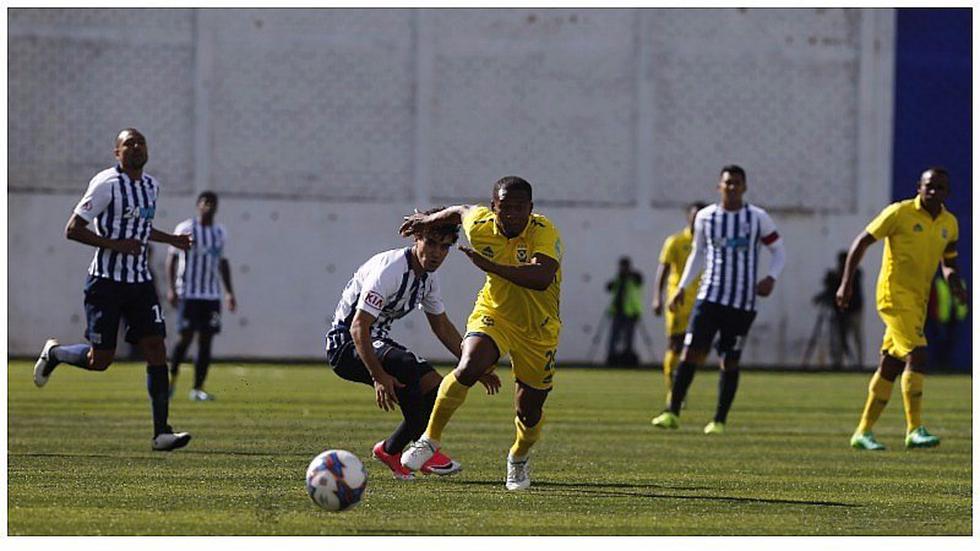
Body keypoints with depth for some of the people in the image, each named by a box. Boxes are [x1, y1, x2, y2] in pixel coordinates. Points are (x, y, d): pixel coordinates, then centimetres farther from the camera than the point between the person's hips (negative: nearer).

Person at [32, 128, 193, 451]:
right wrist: (116, 244, -22)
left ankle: (161, 432, -7)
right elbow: (73, 230, -14)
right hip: (106, 281, -6)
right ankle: (53, 354, 29)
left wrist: (171, 240, 21)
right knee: (100, 360, -4)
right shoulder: (107, 184, -12)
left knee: (156, 349, -6)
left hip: (139, 280, 6)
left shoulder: (151, 186, 12)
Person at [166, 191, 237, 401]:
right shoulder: (185, 229, -3)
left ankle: (198, 389, 1)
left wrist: (230, 292, 19)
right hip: (188, 293, -4)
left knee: (206, 340, -1)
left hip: (212, 295, 4)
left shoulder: (220, 233, 12)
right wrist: (171, 288, -10)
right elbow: (172, 258, -2)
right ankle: (172, 379, 12)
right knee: (186, 336, -9)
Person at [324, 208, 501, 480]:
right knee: (408, 366, -34)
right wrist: (378, 377, -39)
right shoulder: (389, 270, -25)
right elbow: (358, 326, -31)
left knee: (435, 386, -3)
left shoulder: (428, 277, 4)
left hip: (376, 340, 9)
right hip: (346, 343, -9)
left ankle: (389, 450, 12)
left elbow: (442, 326, 19)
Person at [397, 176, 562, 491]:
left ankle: (520, 458, 42)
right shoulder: (480, 226, -13)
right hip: (494, 314, 1)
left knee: (529, 411, 7)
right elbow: (462, 211, 12)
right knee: (468, 368, -29)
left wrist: (490, 266, -43)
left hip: (538, 330, -1)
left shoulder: (544, 232, -26)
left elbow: (542, 278, -42)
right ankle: (431, 440, -13)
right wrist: (429, 220, 28)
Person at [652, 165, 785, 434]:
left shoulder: (758, 218, -1)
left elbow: (778, 251, 7)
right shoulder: (705, 218, 6)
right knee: (691, 351, -9)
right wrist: (681, 287, 14)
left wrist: (771, 277, -11)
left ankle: (719, 420, 11)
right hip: (710, 296, 1)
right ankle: (672, 412, -5)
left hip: (742, 302, -1)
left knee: (730, 361, 1)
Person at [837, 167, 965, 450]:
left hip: (919, 299, 7)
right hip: (894, 294, -7)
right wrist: (846, 283, -10)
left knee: (891, 366, 9)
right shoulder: (900, 213, -8)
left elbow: (948, 262, 24)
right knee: (917, 355, -19)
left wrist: (955, 283, 2)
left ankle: (863, 432, 17)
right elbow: (862, 242, -5)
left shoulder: (949, 223, 10)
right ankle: (914, 429, -20)